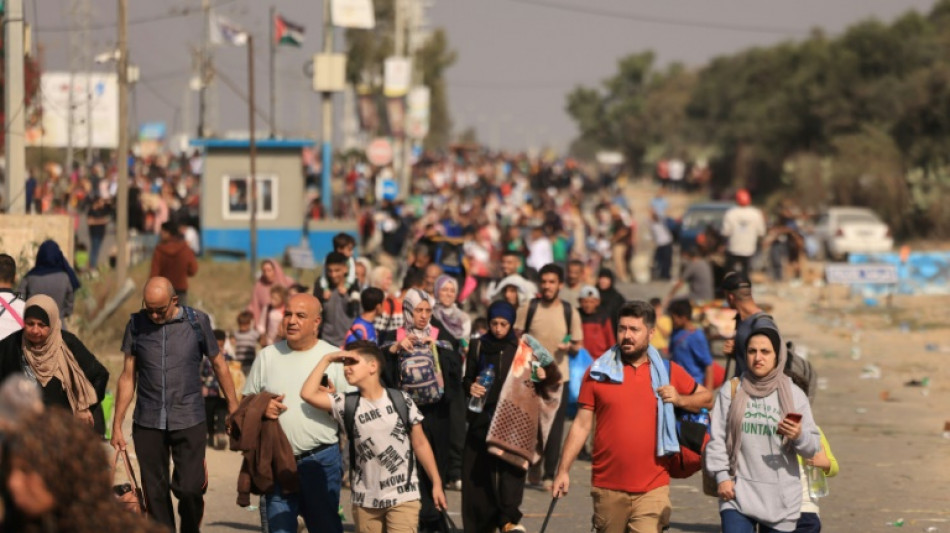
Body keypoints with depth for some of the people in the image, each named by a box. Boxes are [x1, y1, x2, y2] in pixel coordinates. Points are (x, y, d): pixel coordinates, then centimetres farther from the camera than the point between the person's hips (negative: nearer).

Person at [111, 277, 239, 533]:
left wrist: (234, 409, 9)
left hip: (188, 422, -2)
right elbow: (128, 376, 7)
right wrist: (117, 426, 6)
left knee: (189, 488, -8)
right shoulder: (137, 324, 2)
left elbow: (219, 365, 9)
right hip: (148, 423, 2)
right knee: (155, 493, 4)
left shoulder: (197, 322, -2)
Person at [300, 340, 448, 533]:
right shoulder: (347, 405, 0)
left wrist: (437, 483, 3)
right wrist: (327, 360, -5)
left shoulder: (401, 400, -4)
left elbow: (420, 444, 3)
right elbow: (308, 394, -12)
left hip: (403, 496, -3)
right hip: (366, 499, 3)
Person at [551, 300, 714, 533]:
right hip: (608, 487, 1)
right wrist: (563, 470, -1)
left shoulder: (668, 372, 6)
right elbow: (582, 425, 4)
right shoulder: (598, 372, 4)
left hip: (652, 488, -1)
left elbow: (706, 397, 15)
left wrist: (680, 400, -6)